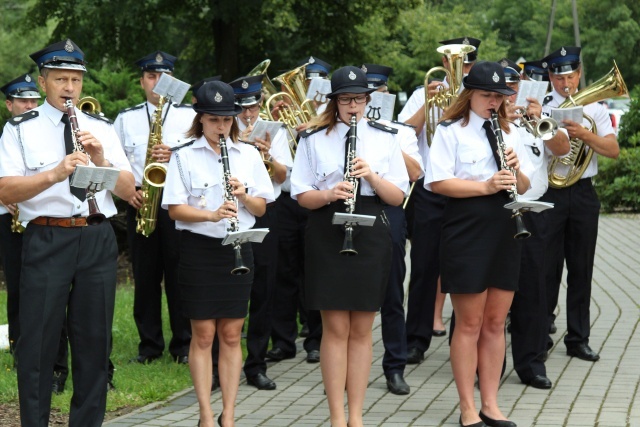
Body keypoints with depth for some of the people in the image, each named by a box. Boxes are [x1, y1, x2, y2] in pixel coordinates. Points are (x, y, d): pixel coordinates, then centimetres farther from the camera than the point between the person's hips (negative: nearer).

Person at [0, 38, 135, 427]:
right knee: (39, 341, -1)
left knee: (95, 340, 7)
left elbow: (129, 191, 6)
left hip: (98, 240, 3)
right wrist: (55, 174, -23)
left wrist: (101, 161, -12)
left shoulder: (102, 128, 12)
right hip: (47, 241, -3)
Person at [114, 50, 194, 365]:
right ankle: (149, 345, 12)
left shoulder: (189, 116, 8)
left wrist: (176, 157, -16)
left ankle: (183, 345, 5)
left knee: (179, 275, -2)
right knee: (145, 276, 4)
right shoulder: (126, 119, 12)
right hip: (140, 204, 2)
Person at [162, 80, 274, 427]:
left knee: (231, 335, 5)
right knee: (203, 335, 1)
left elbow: (261, 208, 6)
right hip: (199, 250, -2)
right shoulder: (184, 156, -1)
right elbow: (175, 209, -8)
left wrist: (243, 195, -14)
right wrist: (211, 214, -24)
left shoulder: (248, 155, 7)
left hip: (237, 250, 2)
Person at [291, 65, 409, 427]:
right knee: (336, 328, -2)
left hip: (372, 234, 1)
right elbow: (302, 196, 1)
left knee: (361, 330, 5)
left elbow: (398, 197, 3)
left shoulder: (385, 138, 7)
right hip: (328, 234, -1)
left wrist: (372, 176, -15)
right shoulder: (314, 139, 4)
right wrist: (330, 194, -18)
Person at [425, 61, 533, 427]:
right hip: (467, 231, -5)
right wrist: (486, 186, -22)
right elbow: (438, 182, -13)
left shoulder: (510, 133, 13)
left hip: (505, 232, 5)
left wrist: (516, 170, -9)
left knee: (495, 323, 8)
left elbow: (524, 187, 13)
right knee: (470, 324, -1)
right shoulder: (451, 131, -3)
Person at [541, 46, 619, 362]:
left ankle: (578, 339, 16)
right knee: (546, 268, 0)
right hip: (548, 193, -2)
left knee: (581, 268, 7)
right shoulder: (540, 107, 1)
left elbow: (613, 150, -2)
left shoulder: (594, 108, 8)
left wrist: (584, 135, -18)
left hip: (582, 193, 3)